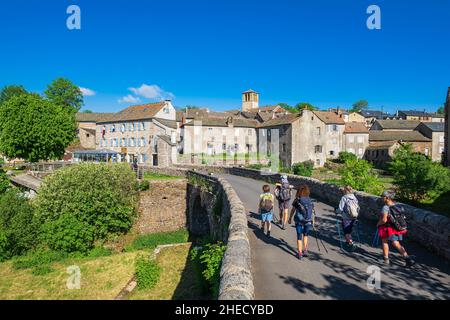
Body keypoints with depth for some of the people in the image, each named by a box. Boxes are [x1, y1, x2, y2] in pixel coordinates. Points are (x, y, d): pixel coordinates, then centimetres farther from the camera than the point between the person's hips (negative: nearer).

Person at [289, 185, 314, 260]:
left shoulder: (297, 200, -5)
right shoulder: (310, 201, 0)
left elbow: (293, 210, 2)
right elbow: (312, 211, 0)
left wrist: (290, 218, 15)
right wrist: (312, 221, 9)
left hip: (299, 222, -2)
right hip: (308, 222, 2)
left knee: (299, 237, 9)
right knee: (305, 235, 23)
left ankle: (300, 253, 11)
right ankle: (305, 250, 17)